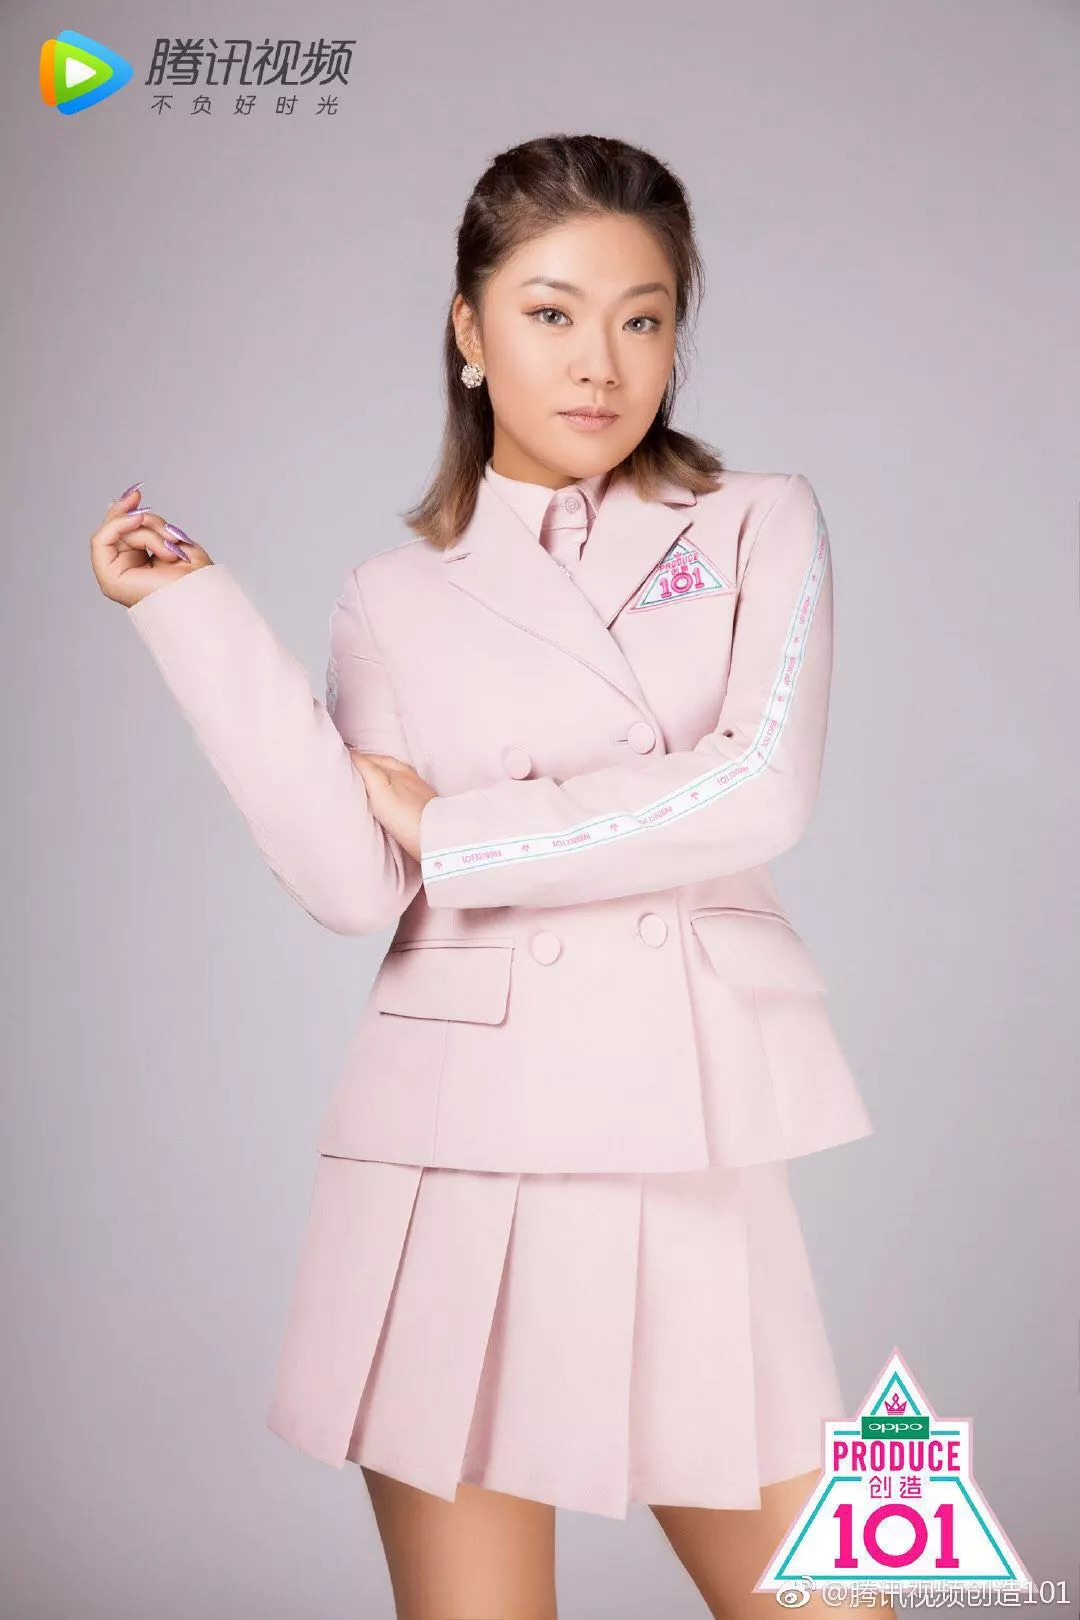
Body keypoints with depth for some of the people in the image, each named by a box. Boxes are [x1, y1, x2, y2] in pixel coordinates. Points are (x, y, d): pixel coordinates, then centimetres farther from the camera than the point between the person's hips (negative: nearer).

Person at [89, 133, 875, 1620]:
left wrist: (453, 825, -5)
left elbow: (758, 795, -9)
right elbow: (352, 884, -7)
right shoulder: (401, 596, 8)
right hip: (459, 1141, 0)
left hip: (693, 1140, 1)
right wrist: (193, 606, -6)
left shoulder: (760, 525, 7)